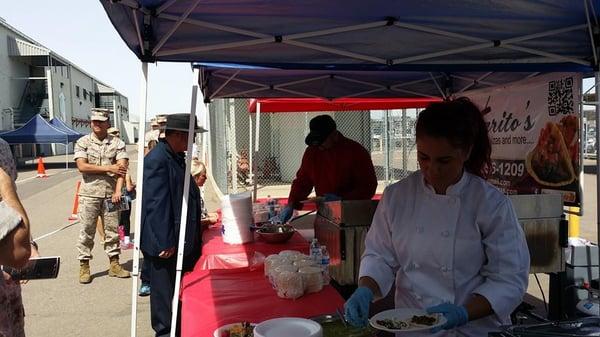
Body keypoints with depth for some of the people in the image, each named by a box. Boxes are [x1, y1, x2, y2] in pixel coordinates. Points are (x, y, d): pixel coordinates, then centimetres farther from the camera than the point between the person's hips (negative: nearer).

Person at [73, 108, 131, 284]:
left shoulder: (117, 143, 4)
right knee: (86, 231, 4)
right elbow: (82, 166, -9)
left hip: (110, 194, 1)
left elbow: (122, 168, -6)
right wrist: (108, 168, -13)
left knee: (112, 229, 7)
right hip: (89, 194, -1)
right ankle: (84, 266, 13)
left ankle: (114, 264, 18)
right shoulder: (83, 142, 4)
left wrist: (118, 191, -17)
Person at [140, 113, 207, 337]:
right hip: (164, 243, -9)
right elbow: (156, 204, -24)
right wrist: (165, 242, -22)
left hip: (179, 238, 9)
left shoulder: (175, 156, 9)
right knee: (164, 289, 7)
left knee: (175, 287, 20)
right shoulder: (157, 159, -21)